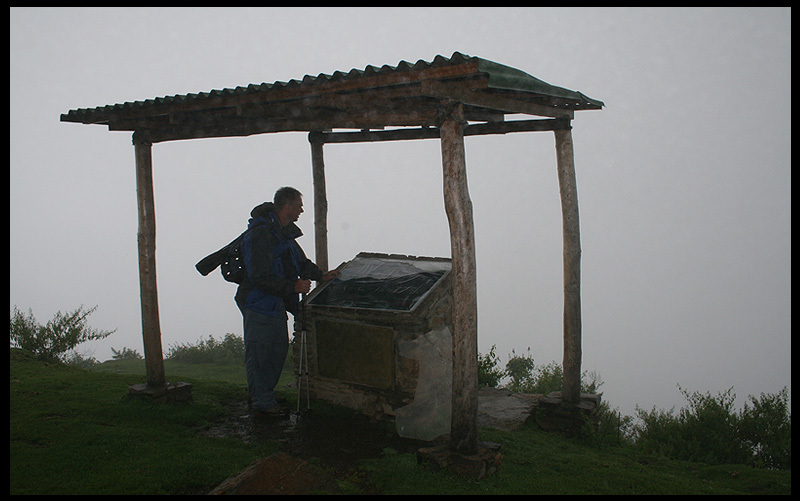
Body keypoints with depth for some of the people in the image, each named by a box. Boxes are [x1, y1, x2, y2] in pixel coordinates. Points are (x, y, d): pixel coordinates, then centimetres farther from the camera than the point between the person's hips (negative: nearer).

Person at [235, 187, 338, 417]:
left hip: (276, 301, 10)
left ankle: (260, 396, 29)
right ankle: (262, 403, 8)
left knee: (278, 349, 15)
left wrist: (320, 276, 9)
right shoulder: (262, 234, -22)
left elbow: (300, 260, 22)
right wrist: (293, 287, -21)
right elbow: (261, 277, -25)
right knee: (258, 353, -1)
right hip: (259, 302, -10)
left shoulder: (283, 231, 10)